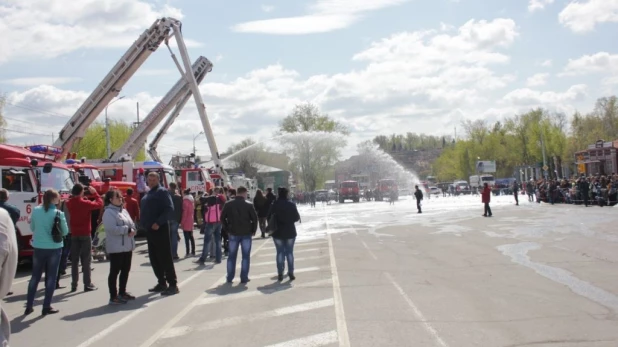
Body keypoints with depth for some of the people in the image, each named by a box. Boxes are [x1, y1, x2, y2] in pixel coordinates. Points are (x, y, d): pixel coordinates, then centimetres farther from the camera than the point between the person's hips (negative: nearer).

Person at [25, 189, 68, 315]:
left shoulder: (36, 211, -4)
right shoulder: (58, 213, -13)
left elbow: (32, 227, 10)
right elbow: (65, 231, -4)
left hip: (38, 248, 3)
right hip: (54, 248, -3)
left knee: (35, 277, 14)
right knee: (51, 277, 7)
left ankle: (29, 306, 17)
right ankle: (46, 307, 9)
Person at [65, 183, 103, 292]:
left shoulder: (69, 203, -1)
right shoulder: (86, 203, -15)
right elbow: (100, 204, -6)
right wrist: (94, 193, 2)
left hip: (74, 234, 4)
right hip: (85, 234, -4)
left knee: (74, 260, 9)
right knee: (86, 260, 0)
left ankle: (74, 284, 10)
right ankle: (87, 284, 2)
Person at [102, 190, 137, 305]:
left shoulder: (124, 211, 16)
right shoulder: (109, 212, -13)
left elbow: (131, 224, 16)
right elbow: (112, 229, -24)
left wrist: (133, 230, -7)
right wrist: (127, 230, -19)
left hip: (127, 246, 9)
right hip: (116, 247, -9)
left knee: (125, 270, 15)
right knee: (115, 271, -4)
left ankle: (122, 292, 28)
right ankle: (113, 297, 0)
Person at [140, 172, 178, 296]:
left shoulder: (162, 192, -8)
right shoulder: (148, 194, 18)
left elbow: (170, 209, -19)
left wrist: (158, 222, -25)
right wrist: (143, 224, 13)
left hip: (160, 229, -9)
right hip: (149, 230, 9)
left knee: (165, 258, -9)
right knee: (154, 258, 11)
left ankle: (173, 285, -8)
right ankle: (162, 283, 20)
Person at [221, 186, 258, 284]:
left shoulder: (228, 204, 0)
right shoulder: (249, 205, -6)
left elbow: (222, 218, 1)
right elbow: (254, 218, -8)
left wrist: (228, 229, 8)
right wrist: (253, 230, 4)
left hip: (233, 233, 2)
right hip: (246, 233, -2)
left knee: (231, 256, 11)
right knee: (245, 256, 5)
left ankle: (230, 278, 12)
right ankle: (244, 278, 3)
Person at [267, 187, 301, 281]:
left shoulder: (274, 205, -10)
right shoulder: (291, 204, -7)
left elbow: (269, 218, -7)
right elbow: (297, 218, -2)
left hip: (278, 232, 0)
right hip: (290, 232, 0)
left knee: (280, 253, 6)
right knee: (289, 252, 8)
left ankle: (280, 274, 3)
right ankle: (291, 273, 5)